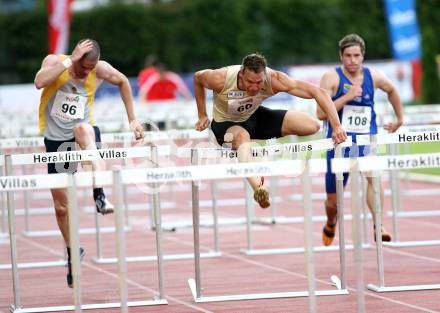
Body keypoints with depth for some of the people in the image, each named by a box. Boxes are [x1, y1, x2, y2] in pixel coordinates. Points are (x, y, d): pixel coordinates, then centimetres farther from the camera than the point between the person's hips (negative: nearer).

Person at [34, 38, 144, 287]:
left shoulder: (100, 70, -8)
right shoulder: (55, 62, -12)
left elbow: (123, 82, 14)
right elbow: (40, 82, -35)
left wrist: (132, 119, 12)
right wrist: (70, 60, -36)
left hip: (84, 132, -1)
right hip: (56, 139, 1)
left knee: (83, 128, -41)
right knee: (61, 206, 4)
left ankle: (100, 195, -48)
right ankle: (72, 252, 29)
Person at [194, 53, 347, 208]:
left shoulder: (274, 80, -31)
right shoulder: (221, 79, -32)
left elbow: (318, 92, -31)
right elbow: (198, 77, -8)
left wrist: (337, 126, -37)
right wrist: (202, 116, -3)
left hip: (254, 117, 4)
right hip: (226, 124, -4)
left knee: (312, 126, -12)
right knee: (242, 137, -42)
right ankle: (258, 187, -65)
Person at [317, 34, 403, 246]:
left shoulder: (374, 77, 2)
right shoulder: (332, 78, -8)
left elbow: (392, 91, 26)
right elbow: (321, 113, -18)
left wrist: (400, 119, 28)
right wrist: (347, 97, -24)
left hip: (367, 140, 1)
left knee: (373, 175, -31)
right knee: (333, 200, 9)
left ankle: (379, 227, -36)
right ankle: (331, 225, 42)